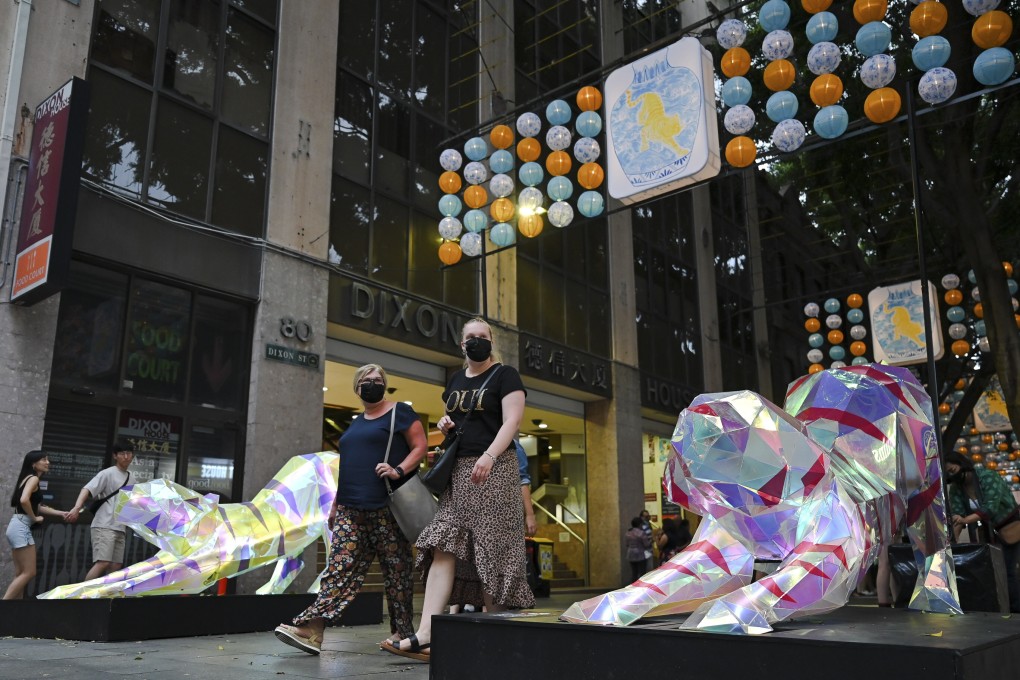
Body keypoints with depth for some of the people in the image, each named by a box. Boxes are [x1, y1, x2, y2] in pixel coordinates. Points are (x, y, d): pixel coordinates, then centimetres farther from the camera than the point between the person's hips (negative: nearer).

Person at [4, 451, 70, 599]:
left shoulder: (28, 479, 19)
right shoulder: (33, 478, -9)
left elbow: (38, 506, 20)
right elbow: (24, 500, -26)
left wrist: (61, 513, 15)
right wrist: (34, 518, -12)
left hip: (17, 527, 10)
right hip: (21, 527, -10)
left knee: (20, 573, 11)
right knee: (29, 572, -7)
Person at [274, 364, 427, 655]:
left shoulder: (400, 413, 2)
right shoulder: (355, 424, 23)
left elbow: (420, 445, -4)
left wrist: (399, 471, -20)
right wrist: (335, 505, 22)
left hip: (387, 508, -6)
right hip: (351, 509, 6)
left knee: (396, 570, 0)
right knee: (339, 567, -4)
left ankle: (403, 631, 10)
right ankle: (311, 630, -11)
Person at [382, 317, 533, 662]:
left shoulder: (505, 376, 0)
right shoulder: (454, 380, 19)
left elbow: (512, 420, -12)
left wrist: (489, 456, -27)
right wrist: (444, 424, 6)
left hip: (493, 469, -6)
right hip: (458, 470, 6)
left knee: (491, 549, -5)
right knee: (443, 545, -6)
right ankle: (426, 636, -13)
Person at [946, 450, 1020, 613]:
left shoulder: (988, 477, -25)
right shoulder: (956, 488, -8)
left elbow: (990, 508, -36)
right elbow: (957, 515, -16)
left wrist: (965, 520, -50)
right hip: (987, 530, 6)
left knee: (1007, 569, -11)